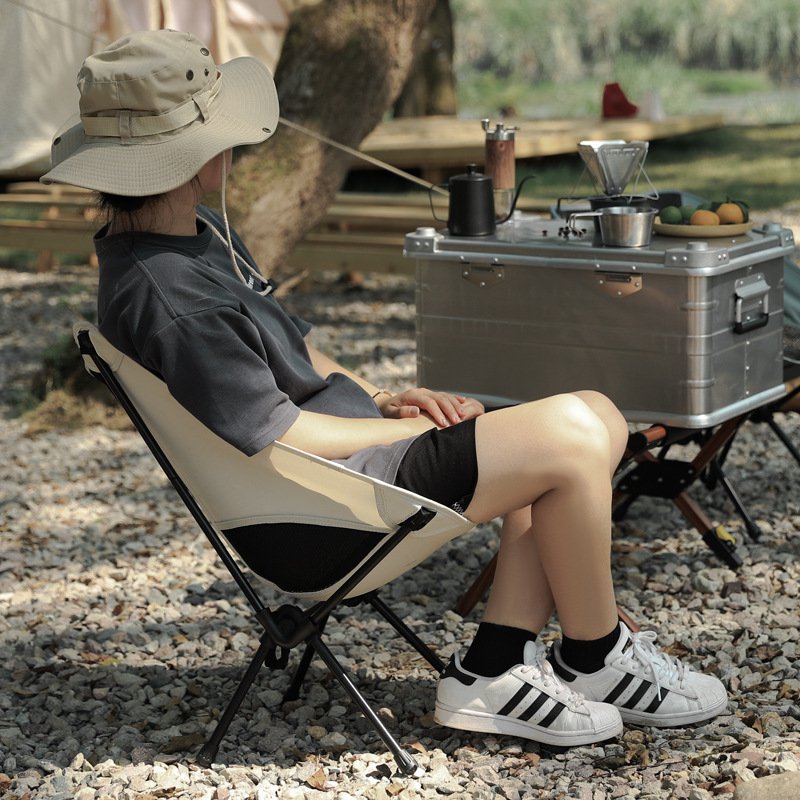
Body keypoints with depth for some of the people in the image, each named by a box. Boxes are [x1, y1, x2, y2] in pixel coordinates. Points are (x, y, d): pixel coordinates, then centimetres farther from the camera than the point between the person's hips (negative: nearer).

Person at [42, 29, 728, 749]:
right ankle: (595, 660, 3)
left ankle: (493, 669, 4)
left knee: (597, 423, 6)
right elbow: (283, 439, -21)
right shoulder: (167, 300, -24)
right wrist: (415, 427, -9)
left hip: (357, 435, 11)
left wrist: (381, 398, 4)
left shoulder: (200, 232, 9)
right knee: (570, 440, -18)